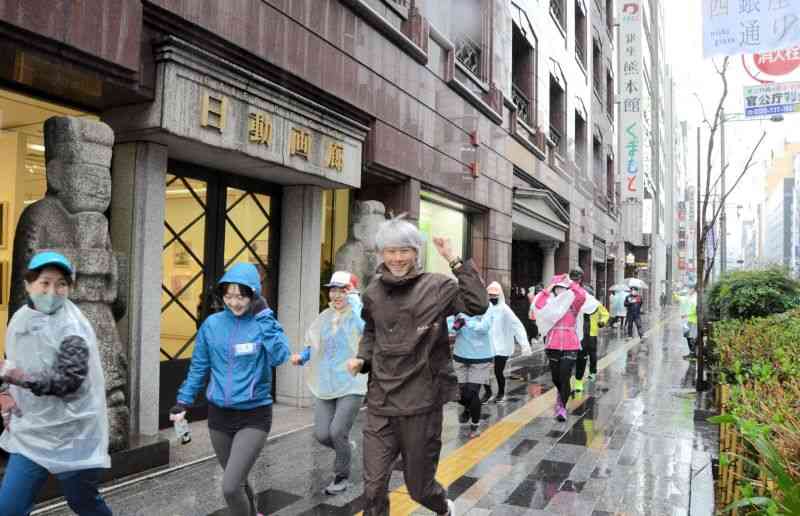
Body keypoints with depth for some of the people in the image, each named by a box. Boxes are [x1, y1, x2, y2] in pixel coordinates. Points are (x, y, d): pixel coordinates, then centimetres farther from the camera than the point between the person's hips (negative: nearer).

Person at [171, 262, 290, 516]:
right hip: (219, 415, 4)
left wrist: (263, 315, -23)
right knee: (237, 480, 20)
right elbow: (198, 367, 8)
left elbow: (280, 356, -27)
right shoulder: (212, 324, -2)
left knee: (230, 487, -13)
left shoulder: (264, 323, -9)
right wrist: (183, 401, 4)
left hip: (254, 416, -4)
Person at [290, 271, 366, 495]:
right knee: (321, 434, 3)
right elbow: (313, 346, 17)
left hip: (352, 385, -5)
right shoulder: (324, 317, 8)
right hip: (325, 385, 5)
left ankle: (342, 477, 17)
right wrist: (302, 357, -4)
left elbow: (365, 327, -31)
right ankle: (346, 446, 37)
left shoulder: (357, 316, -8)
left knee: (337, 432, -9)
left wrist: (354, 299, -24)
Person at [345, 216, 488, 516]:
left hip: (421, 402, -3)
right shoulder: (374, 291, 5)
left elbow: (478, 305, -22)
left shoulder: (435, 286, -7)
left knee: (419, 487, 14)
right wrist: (362, 358, 4)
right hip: (380, 404, 3)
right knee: (373, 489, 3)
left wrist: (455, 261, -22)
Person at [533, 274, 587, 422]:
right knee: (555, 377, 16)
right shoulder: (549, 304, 7)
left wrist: (571, 283, -9)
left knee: (565, 377, -10)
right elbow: (538, 302, -13)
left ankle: (562, 407, -3)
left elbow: (582, 295, -17)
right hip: (553, 346, 2)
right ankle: (562, 394, 46)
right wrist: (548, 289, -10)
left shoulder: (573, 304, 3)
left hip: (570, 346, -2)